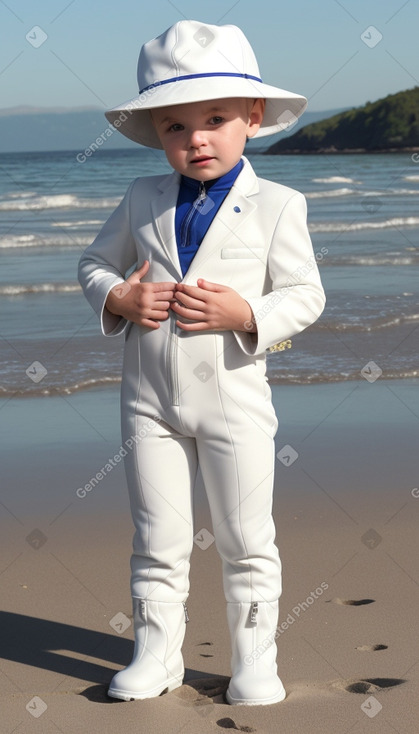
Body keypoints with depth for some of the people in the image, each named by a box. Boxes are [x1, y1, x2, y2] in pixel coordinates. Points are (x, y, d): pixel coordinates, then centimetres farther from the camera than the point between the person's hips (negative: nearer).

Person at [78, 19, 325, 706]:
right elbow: (96, 262, 13)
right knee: (157, 540, 11)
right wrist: (117, 299, -8)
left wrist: (245, 315, -22)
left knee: (246, 541, 8)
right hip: (151, 398, 3)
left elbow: (305, 295, -5)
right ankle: (157, 651, 24)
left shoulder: (276, 205, -5)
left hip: (233, 399, -2)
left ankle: (254, 656, 21)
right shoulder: (143, 199, 4)